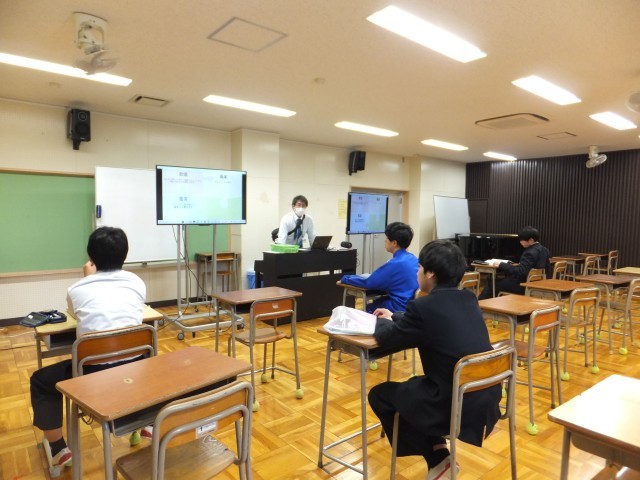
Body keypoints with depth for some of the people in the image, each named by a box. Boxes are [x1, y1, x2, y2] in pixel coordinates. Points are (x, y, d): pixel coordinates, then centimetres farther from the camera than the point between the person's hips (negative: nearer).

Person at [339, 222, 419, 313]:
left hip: (399, 308, -8)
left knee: (366, 308, 11)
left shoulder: (396, 263, -21)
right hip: (410, 305, 8)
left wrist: (345, 278, -2)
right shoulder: (412, 258, 4)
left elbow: (368, 283, -15)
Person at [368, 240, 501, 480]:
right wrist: (395, 316, 26)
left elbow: (386, 338, -5)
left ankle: (438, 459, 15)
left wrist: (382, 322, 17)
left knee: (379, 394, 12)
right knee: (411, 387, 29)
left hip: (455, 406, -8)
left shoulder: (424, 305, -19)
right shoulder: (468, 299, 4)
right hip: (487, 400, 8)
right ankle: (437, 452, 24)